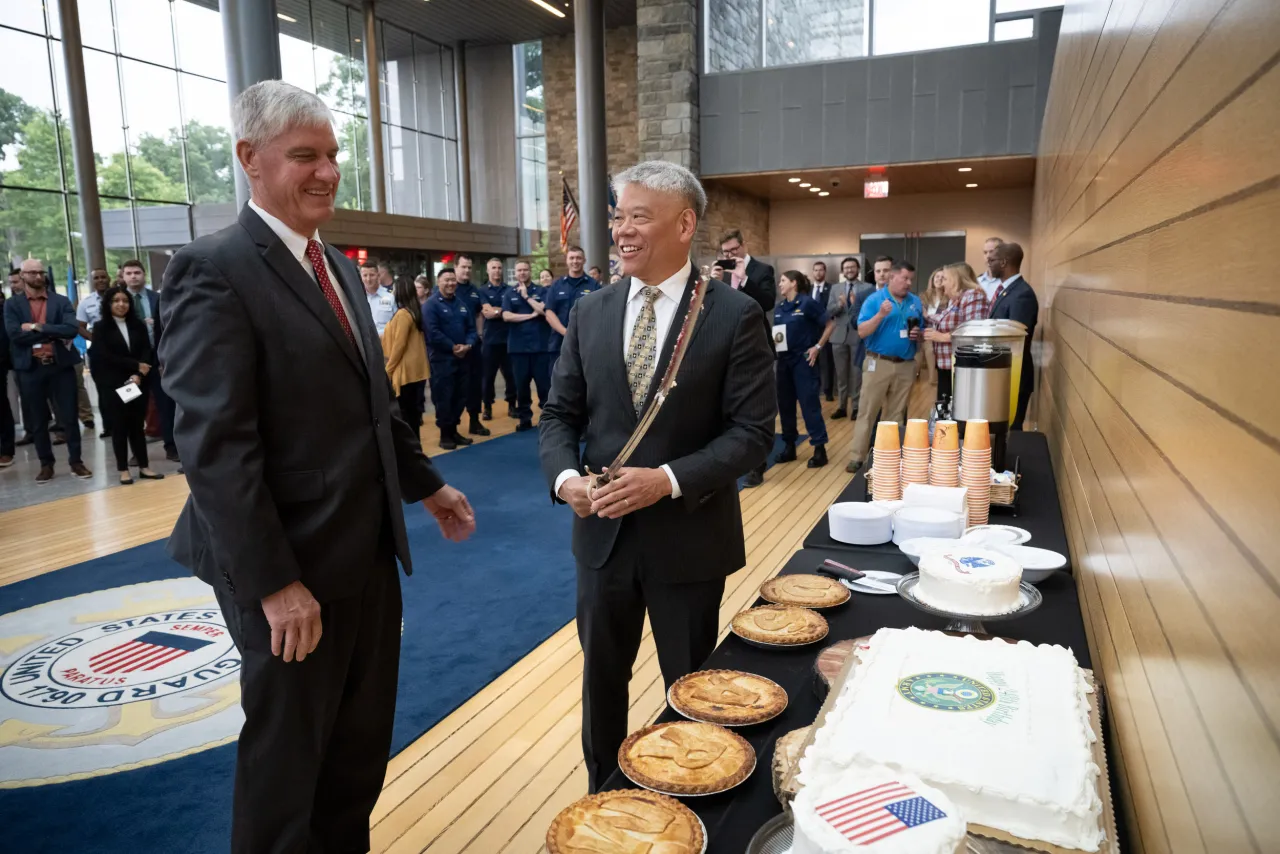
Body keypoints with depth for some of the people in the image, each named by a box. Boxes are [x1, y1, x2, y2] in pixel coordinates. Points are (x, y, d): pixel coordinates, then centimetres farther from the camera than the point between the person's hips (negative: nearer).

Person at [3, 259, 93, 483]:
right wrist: (54, 334, -11)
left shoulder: (61, 301, 5)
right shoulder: (12, 304, 4)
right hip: (30, 369, 0)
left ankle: (76, 461, 12)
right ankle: (46, 464, 18)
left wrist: (38, 327, -14)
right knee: (37, 421, 8)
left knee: (69, 416, 2)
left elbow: (72, 329, -10)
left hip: (61, 366, 0)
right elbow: (14, 334, -10)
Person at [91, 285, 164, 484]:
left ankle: (144, 467, 11)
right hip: (113, 385, -2)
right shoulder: (101, 327, 1)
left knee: (137, 426, 6)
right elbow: (105, 356, -8)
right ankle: (123, 470, 8)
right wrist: (136, 365, -10)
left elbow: (147, 352, 1)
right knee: (120, 427, 2)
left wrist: (138, 374, -14)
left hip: (138, 383, 2)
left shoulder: (138, 325, 9)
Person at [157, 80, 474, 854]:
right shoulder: (213, 270, -16)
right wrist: (274, 584, -22)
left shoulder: (339, 267, 11)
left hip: (369, 551, 8)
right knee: (287, 752, 12)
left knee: (363, 741, 22)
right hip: (293, 568, -8)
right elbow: (216, 447, -21)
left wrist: (426, 483, 18)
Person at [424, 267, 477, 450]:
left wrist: (468, 345, -9)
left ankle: (454, 430, 23)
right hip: (441, 358, -7)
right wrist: (453, 347, -16)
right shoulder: (431, 304, -9)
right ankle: (445, 434, 7)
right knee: (443, 397, -2)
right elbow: (433, 332, -18)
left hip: (462, 358, 7)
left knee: (460, 396, 12)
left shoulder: (462, 304, 13)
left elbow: (471, 328, 11)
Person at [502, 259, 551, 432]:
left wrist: (526, 296, -8)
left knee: (544, 383, 1)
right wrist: (531, 315, -8)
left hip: (540, 344, -2)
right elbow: (506, 316, -6)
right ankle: (524, 419, 16)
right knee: (521, 385, 7)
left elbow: (544, 311, -12)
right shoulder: (509, 294, 8)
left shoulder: (541, 291, 3)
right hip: (518, 346, 2)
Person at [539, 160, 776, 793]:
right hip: (604, 530, 4)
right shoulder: (591, 312, 3)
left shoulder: (736, 315, -10)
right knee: (601, 678, 20)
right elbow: (560, 414, 6)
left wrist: (669, 479, -24)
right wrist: (565, 475, -14)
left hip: (688, 537, -3)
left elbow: (753, 431, -12)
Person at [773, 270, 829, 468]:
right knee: (785, 403, 9)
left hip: (804, 359, -6)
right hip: (784, 359, 6)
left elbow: (829, 324, -6)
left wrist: (817, 347, -8)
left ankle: (819, 448, 0)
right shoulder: (779, 308, 8)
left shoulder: (808, 303, -9)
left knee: (809, 403, -6)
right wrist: (773, 340, -4)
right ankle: (789, 446, 19)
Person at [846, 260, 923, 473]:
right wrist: (880, 315, -25)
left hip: (906, 365, 4)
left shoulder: (916, 302, 9)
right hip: (878, 363, -4)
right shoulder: (874, 300, -4)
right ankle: (858, 457, 2)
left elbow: (923, 332, 17)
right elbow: (862, 332, -12)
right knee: (868, 412, -3)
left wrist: (918, 334, -6)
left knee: (896, 414, 10)